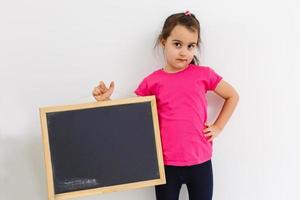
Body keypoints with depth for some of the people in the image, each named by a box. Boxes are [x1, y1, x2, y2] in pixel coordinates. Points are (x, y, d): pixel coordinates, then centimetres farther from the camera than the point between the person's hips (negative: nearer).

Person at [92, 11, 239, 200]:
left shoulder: (203, 74, -4)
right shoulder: (152, 82, -3)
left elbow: (232, 96, 10)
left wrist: (217, 127, 3)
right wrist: (106, 100, -12)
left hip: (200, 162, 0)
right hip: (166, 164, 0)